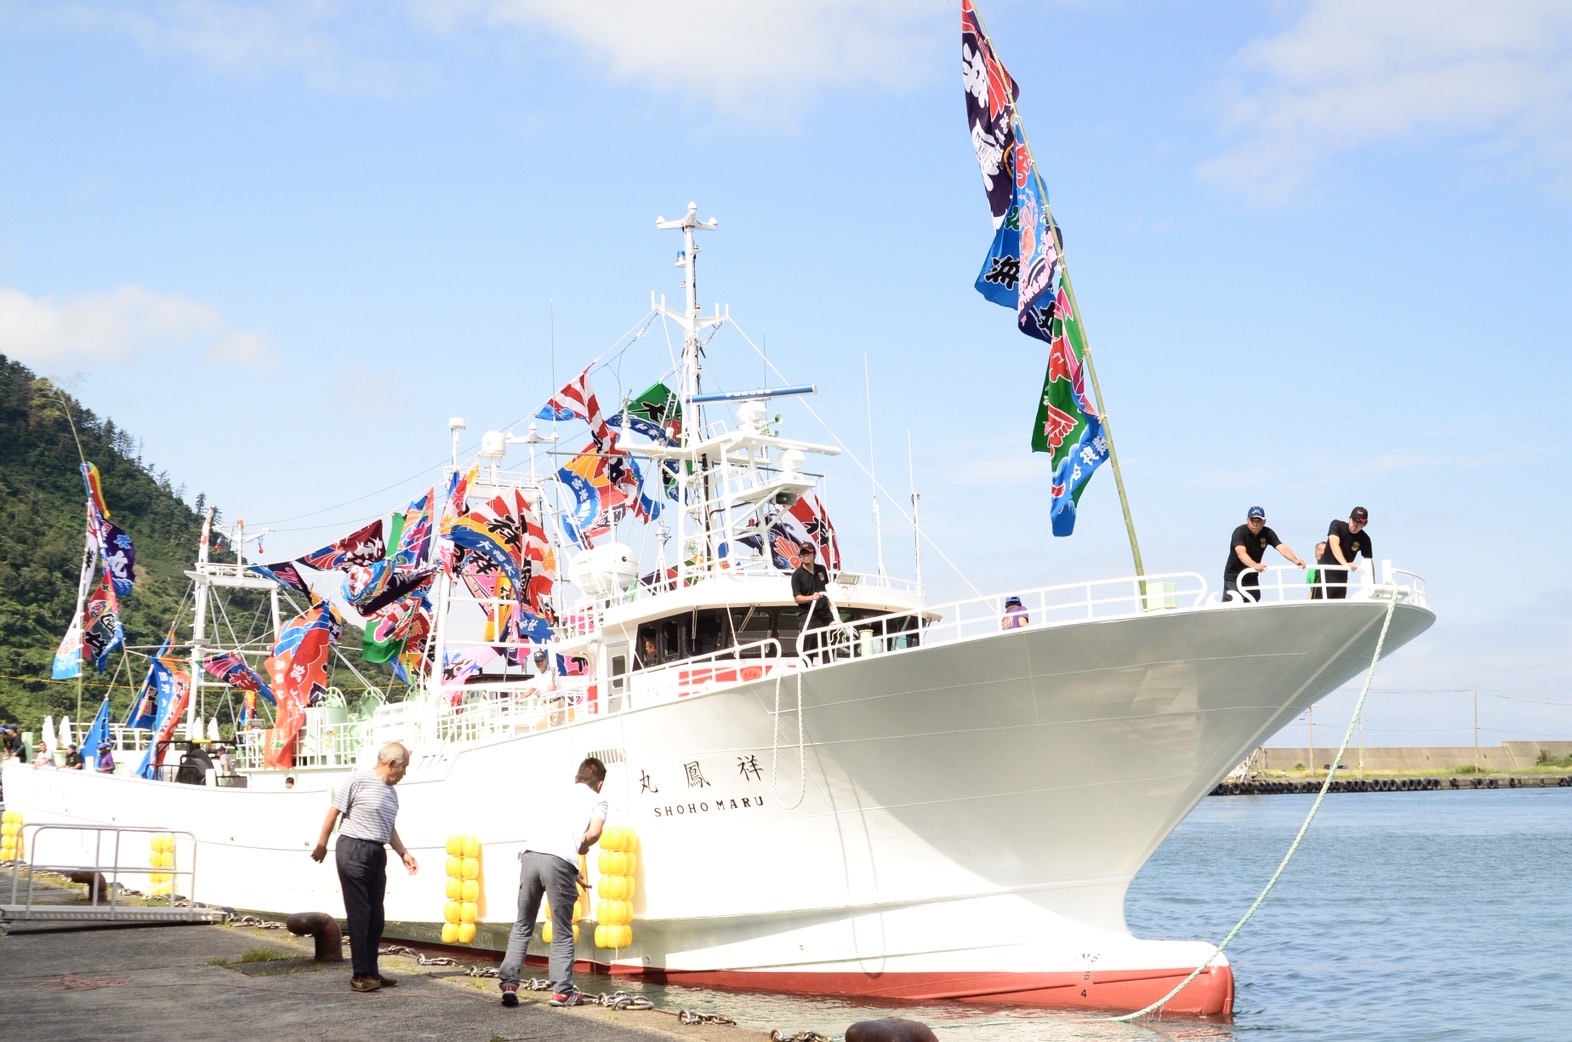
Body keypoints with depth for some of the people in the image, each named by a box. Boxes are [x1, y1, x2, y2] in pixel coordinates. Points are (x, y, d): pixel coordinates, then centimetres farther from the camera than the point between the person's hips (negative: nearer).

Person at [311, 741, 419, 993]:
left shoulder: (391, 792, 14)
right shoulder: (358, 781, -9)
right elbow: (334, 812, -6)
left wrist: (403, 853, 16)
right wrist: (321, 845, -3)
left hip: (377, 854, 8)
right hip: (354, 851, -8)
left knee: (375, 916, 9)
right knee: (359, 914, -6)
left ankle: (371, 971, 17)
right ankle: (360, 975, -3)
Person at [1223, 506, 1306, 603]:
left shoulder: (1267, 533, -7)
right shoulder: (1239, 532, -21)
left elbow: (1282, 548, -19)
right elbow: (1241, 553, -37)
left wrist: (1295, 560, -39)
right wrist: (1254, 565, -56)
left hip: (1252, 578, 5)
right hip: (1233, 577, -5)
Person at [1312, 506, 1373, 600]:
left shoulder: (1364, 539, -3)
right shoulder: (1337, 525, -12)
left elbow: (1368, 561, -1)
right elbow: (1334, 544, -29)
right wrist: (1345, 563, -44)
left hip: (1341, 576, 4)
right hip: (1325, 572, -4)